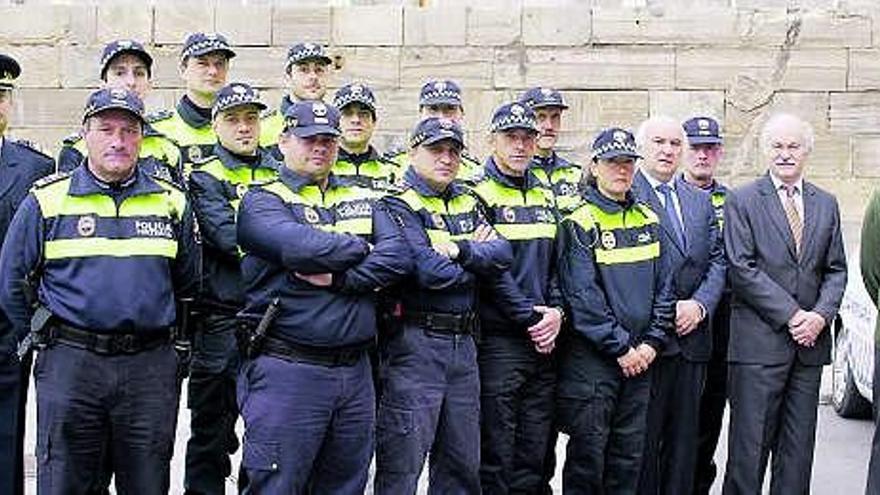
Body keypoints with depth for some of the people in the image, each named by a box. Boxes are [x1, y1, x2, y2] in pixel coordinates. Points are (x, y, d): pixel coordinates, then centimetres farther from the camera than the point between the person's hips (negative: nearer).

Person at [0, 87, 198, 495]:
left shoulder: (171, 201, 8)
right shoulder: (47, 200, 1)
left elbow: (186, 282, 18)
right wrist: (34, 338, 10)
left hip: (151, 368, 2)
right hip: (69, 366, -1)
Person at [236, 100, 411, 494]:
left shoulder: (361, 201, 16)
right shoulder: (262, 201, 0)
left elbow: (398, 258, 0)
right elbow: (303, 248, -20)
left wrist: (338, 278, -13)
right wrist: (363, 248, -4)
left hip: (355, 372, 5)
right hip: (286, 373, -5)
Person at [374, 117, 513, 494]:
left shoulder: (467, 203, 16)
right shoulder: (399, 205, -6)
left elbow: (503, 254, 1)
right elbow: (431, 272, -19)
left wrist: (461, 250, -16)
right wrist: (479, 258, -2)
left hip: (463, 344, 7)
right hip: (416, 345, -7)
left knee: (462, 464, 14)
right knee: (402, 465, -4)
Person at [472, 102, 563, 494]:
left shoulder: (545, 195, 16)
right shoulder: (478, 193, -6)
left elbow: (558, 261, 14)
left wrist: (556, 311, -3)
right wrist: (531, 318, -13)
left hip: (544, 342, 6)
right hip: (499, 340, -6)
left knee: (535, 454, 11)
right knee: (496, 453, -2)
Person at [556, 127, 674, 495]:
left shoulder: (648, 220, 12)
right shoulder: (579, 223, -6)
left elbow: (663, 286, 11)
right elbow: (582, 296, -13)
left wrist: (652, 342, -1)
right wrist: (620, 347, -13)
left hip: (640, 357, 5)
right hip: (591, 357, -5)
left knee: (629, 455, 10)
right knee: (588, 453, 1)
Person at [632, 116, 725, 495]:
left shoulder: (701, 200, 16)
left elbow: (718, 259, 12)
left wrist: (700, 305, -5)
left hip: (691, 335, 6)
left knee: (684, 440, 11)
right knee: (641, 439, -1)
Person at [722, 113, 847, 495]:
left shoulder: (826, 205, 14)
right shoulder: (742, 201, -1)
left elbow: (836, 270, 13)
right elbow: (742, 269, -9)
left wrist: (821, 315, -5)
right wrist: (791, 315, -13)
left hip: (810, 341, 5)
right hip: (760, 342, -5)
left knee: (798, 448, 9)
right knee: (749, 448, -2)